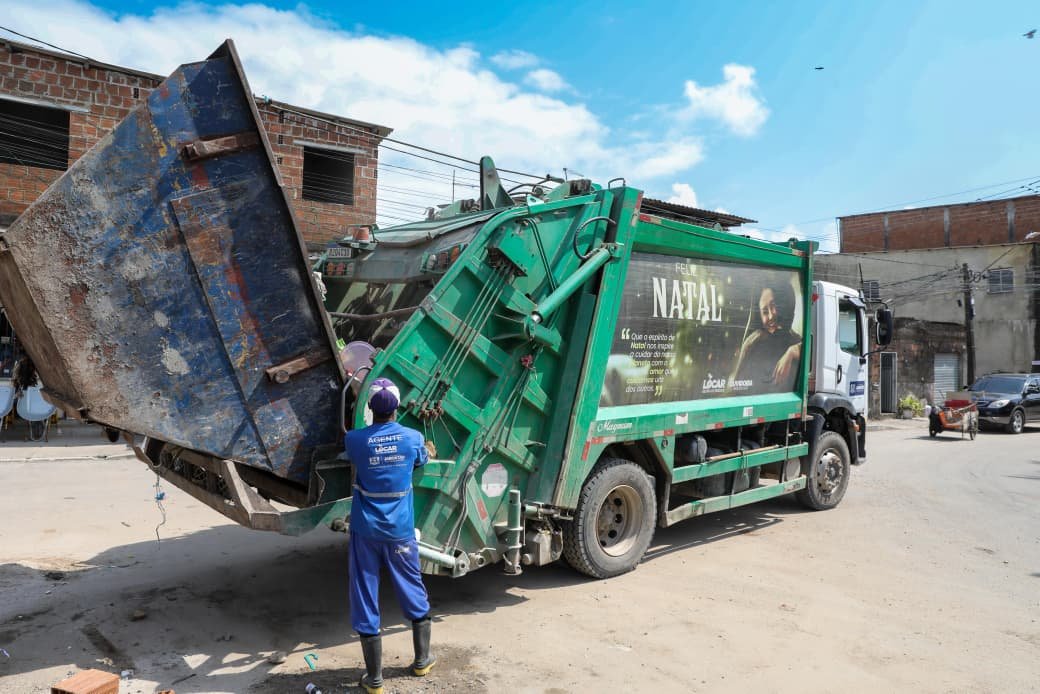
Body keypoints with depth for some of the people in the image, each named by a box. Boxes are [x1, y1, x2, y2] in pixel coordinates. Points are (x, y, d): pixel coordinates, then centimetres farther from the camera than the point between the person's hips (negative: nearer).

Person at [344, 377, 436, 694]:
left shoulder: (354, 440, -10)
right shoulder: (413, 437, -7)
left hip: (365, 531, -1)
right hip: (400, 531, 1)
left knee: (365, 600, 9)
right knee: (414, 594, 19)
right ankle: (422, 660, 32)